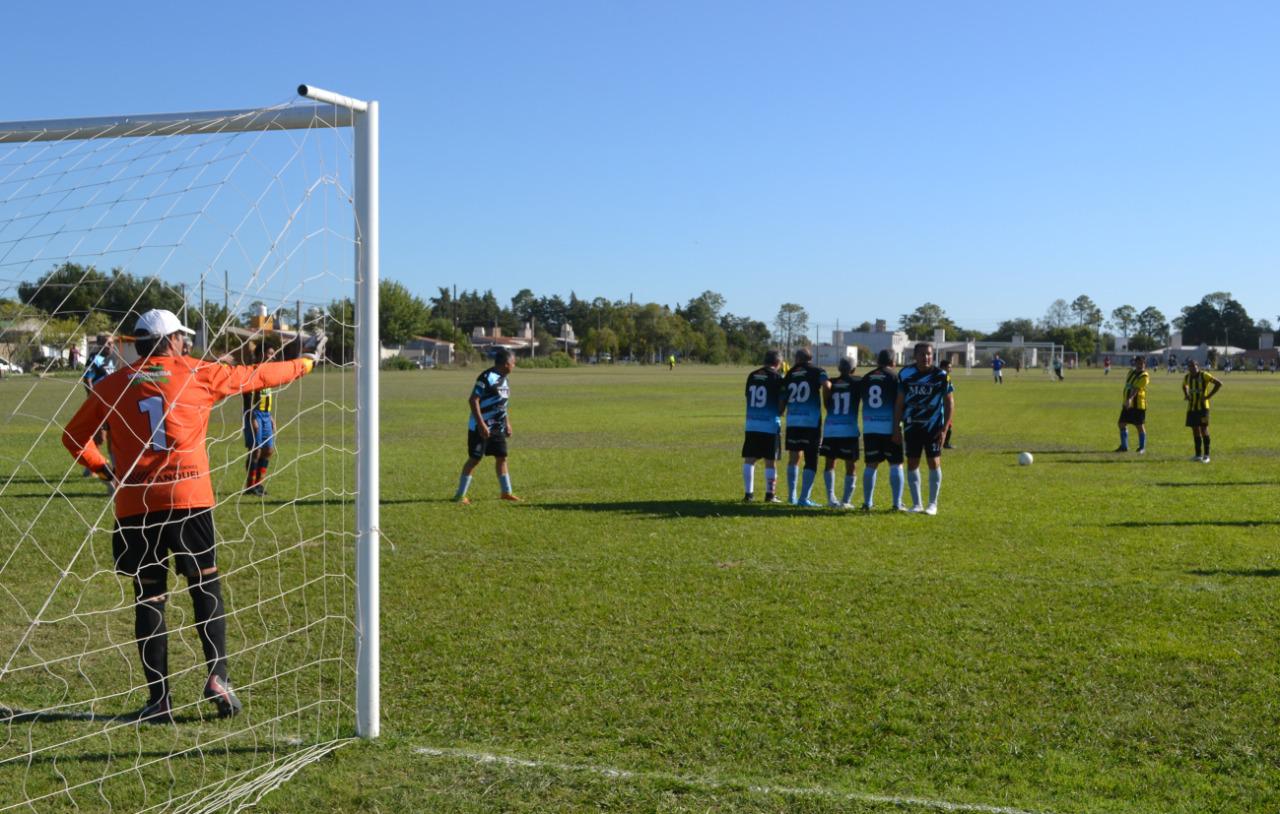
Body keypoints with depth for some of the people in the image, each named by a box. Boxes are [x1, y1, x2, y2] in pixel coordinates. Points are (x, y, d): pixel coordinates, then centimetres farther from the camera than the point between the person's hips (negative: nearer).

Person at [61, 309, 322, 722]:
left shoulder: (113, 385, 8)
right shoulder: (198, 374, 4)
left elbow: (74, 436, 12)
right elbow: (257, 376, 15)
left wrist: (104, 470, 22)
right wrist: (307, 362, 28)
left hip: (135, 504, 2)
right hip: (189, 499, -2)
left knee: (148, 598, 7)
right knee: (206, 586, 10)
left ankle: (159, 700, 8)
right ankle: (217, 675, -3)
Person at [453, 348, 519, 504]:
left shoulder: (503, 379, 10)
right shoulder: (486, 378, -18)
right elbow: (473, 400, -21)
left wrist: (507, 424, 21)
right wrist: (481, 424, -24)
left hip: (497, 428, 8)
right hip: (481, 427, -8)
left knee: (502, 457, 10)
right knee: (474, 459, -4)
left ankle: (506, 492, 21)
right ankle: (460, 494, 5)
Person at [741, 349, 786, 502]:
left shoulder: (751, 376, 8)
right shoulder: (777, 378, -6)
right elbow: (781, 405, -6)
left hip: (751, 424, 4)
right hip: (770, 425, -4)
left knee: (749, 459, 8)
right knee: (770, 461, 5)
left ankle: (749, 493, 7)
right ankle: (770, 494, 8)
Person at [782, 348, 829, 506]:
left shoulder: (789, 375, 10)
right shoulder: (817, 372, 1)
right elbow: (826, 386, -17)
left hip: (792, 422, 4)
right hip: (811, 422, -4)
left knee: (793, 458, 18)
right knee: (811, 462, 4)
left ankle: (792, 496, 22)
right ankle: (804, 498, 0)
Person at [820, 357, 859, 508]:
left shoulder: (831, 383, 5)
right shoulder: (857, 383, -2)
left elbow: (827, 404, 10)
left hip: (830, 429, 2)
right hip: (849, 430, -2)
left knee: (830, 463, 16)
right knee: (851, 466, 8)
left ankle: (831, 498, 6)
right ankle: (846, 501, 5)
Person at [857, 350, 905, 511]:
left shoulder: (865, 379, 10)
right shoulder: (894, 377, -3)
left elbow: (856, 401, 14)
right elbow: (899, 404, -6)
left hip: (869, 428, 4)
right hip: (889, 427, -4)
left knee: (871, 465, 10)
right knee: (896, 465, 3)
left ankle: (867, 502, 12)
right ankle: (897, 503, 1)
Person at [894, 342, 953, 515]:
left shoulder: (941, 375, -7)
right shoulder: (906, 374, -2)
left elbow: (949, 403, -3)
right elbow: (899, 403, 5)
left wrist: (944, 429, -9)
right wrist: (897, 427, 2)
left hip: (933, 426, -2)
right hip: (911, 425, 2)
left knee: (934, 462, -2)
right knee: (912, 463, 4)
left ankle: (933, 503, 9)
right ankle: (916, 504, 14)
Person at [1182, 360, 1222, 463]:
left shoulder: (1204, 375, -9)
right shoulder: (1187, 377, 9)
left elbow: (1219, 384, -12)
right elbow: (1184, 386, 31)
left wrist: (1208, 396, -15)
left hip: (1202, 407, -6)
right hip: (1191, 407, 6)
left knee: (1203, 429, -6)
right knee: (1195, 431, 7)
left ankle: (1206, 455, -1)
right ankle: (1198, 455, 14)